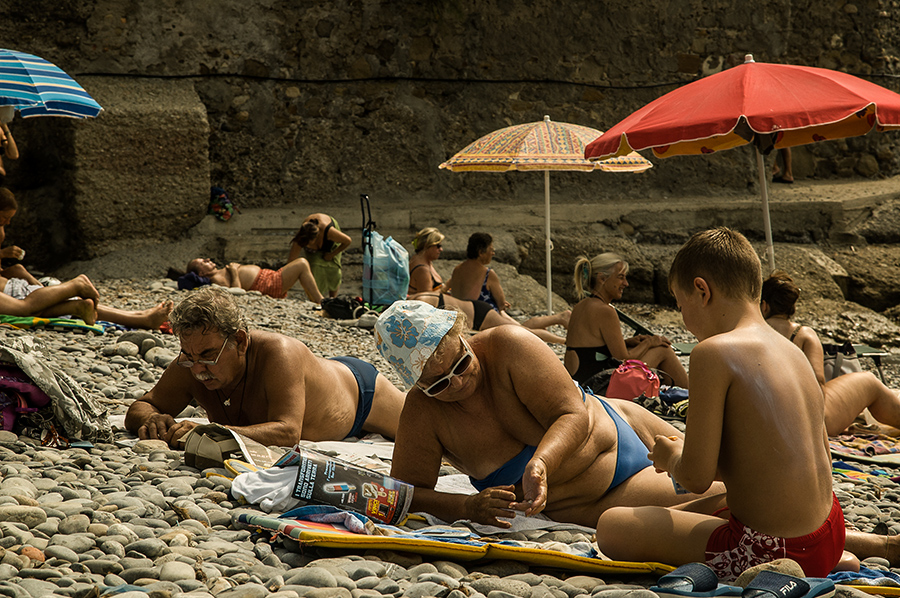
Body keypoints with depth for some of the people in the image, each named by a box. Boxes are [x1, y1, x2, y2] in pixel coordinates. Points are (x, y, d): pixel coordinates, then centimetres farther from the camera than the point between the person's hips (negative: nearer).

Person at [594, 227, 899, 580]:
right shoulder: (793, 350, 10)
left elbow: (696, 477, -17)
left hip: (768, 552, -8)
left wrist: (671, 457, 7)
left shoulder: (713, 352, -16)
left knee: (611, 527, -3)